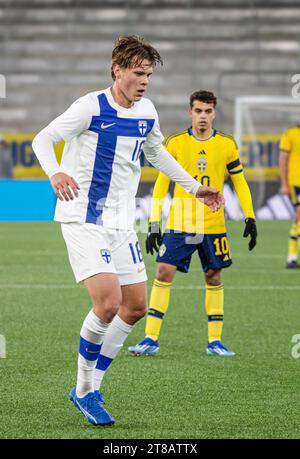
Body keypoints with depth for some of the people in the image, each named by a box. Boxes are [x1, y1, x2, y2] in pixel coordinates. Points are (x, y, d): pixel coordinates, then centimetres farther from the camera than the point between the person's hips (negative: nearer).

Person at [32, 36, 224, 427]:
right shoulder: (92, 107, -14)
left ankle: (89, 389, 18)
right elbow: (43, 139, -14)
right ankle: (84, 388, 0)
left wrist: (194, 187, 25)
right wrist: (55, 173, -34)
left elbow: (156, 153, 25)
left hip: (120, 224, 8)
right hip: (83, 219, -8)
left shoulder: (147, 112, 6)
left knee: (135, 307, 6)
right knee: (108, 301, -21)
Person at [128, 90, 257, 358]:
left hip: (214, 225, 1)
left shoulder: (226, 144, 3)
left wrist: (250, 219, 3)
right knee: (164, 272, -9)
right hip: (179, 223, -1)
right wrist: (154, 225, -2)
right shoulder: (176, 143, 0)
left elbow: (240, 183, 11)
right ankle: (151, 339, -4)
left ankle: (214, 341, 14)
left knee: (214, 277, 5)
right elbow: (161, 184, 3)